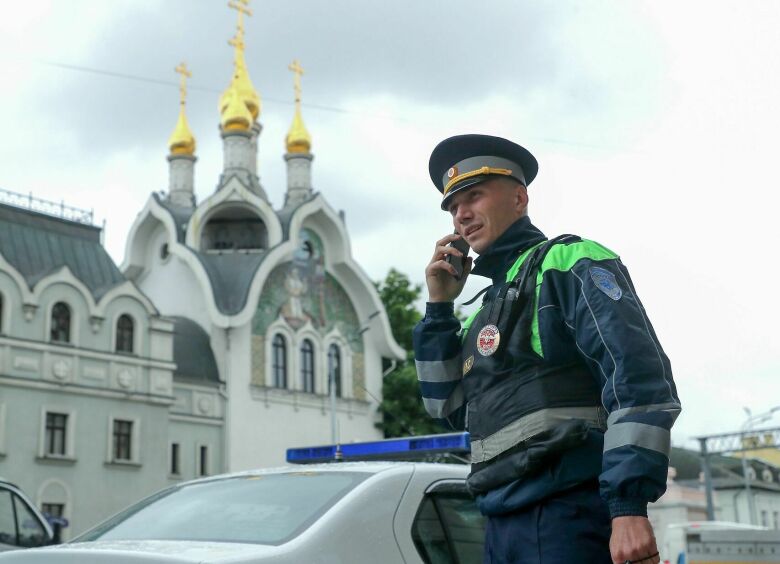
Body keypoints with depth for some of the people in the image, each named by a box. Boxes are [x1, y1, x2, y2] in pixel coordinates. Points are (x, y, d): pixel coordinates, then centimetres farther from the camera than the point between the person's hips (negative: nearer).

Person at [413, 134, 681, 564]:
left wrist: (630, 505, -24)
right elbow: (452, 409, 22)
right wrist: (439, 308, 14)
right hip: (504, 525, 8)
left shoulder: (568, 262, -2)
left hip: (567, 513, -8)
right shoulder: (493, 303, 23)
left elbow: (637, 374, -15)